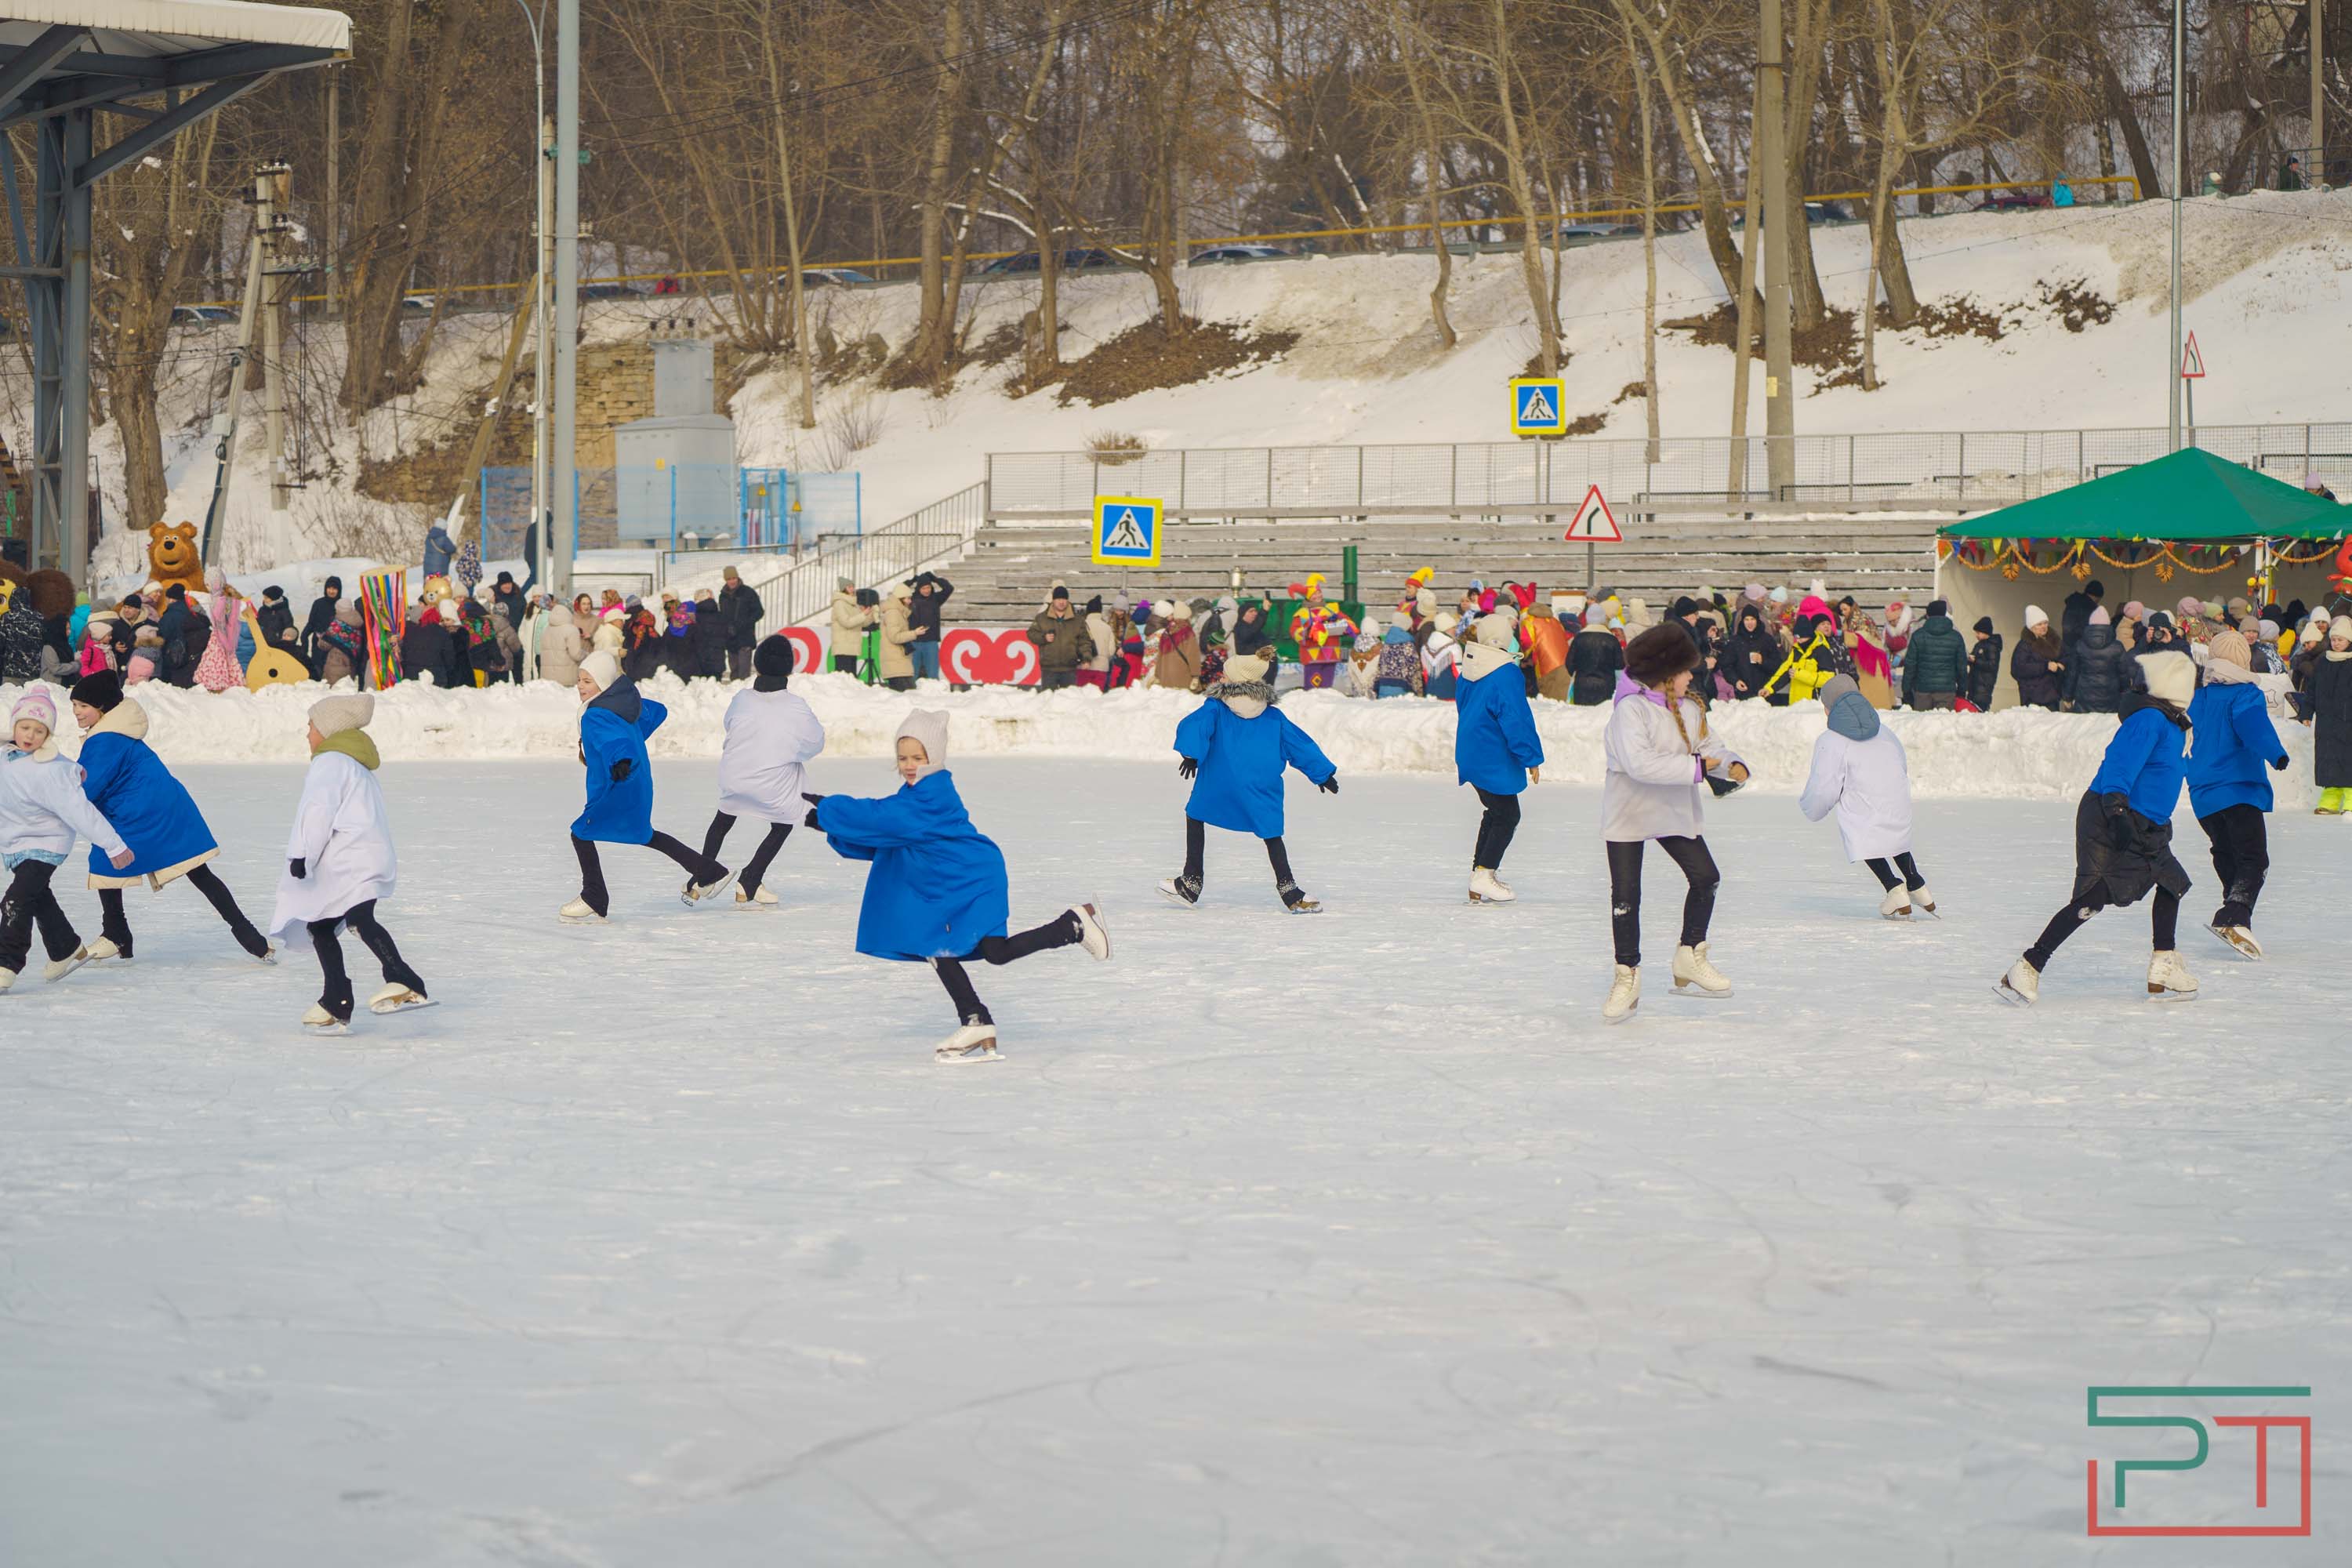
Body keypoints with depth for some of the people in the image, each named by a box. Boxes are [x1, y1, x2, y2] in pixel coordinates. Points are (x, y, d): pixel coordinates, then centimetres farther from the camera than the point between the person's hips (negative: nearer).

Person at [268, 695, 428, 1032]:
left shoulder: (330, 762, -4)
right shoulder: (356, 764, 29)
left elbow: (319, 811, -16)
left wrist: (303, 853, -19)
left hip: (352, 862, -11)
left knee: (360, 919, -29)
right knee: (320, 928, 18)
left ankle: (405, 984, -46)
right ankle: (336, 1004, 23)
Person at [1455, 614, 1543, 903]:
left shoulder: (1469, 672, 8)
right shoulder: (1506, 674, -19)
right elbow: (1517, 720, -19)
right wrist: (1532, 758, -13)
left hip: (1471, 756, 9)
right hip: (1494, 759, -9)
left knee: (1496, 813, 20)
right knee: (1507, 816, 0)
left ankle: (1481, 873, 20)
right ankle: (1484, 877, -6)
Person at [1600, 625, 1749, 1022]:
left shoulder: (1688, 709, 3)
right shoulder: (1631, 708, -20)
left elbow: (1708, 746, 10)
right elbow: (1639, 762, -31)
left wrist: (1732, 765, -13)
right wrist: (1696, 768, -29)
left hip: (1676, 811, 6)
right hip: (1629, 812, -6)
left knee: (1705, 877, 0)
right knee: (1626, 893, -3)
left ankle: (1690, 955, 19)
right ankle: (1627, 975, 10)